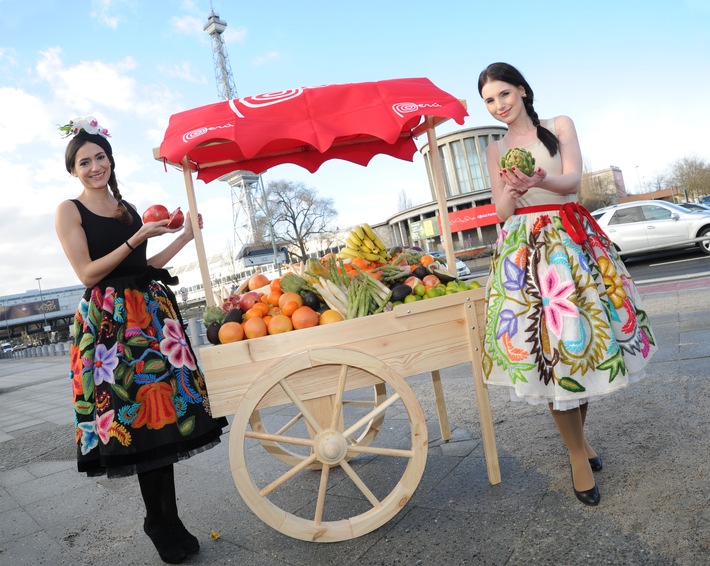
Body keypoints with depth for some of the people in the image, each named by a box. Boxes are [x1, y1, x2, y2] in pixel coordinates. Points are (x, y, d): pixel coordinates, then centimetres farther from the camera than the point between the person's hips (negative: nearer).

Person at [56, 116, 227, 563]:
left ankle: (166, 519, 16)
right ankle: (160, 521, 13)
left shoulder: (129, 209, 17)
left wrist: (185, 236, 14)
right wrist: (137, 239, -13)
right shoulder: (69, 211, 2)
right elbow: (88, 274, -8)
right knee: (137, 416, -3)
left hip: (152, 312, 5)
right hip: (109, 321, -5)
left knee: (162, 413, 4)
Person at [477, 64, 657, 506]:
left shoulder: (560, 126, 9)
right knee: (545, 343, -6)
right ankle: (577, 452, 7)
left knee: (582, 335, 0)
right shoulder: (496, 150, 12)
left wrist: (538, 180, -29)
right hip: (524, 248, 0)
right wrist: (511, 193, -18)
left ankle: (580, 436, 22)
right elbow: (502, 212, 6)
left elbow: (573, 179, -7)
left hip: (573, 237, 0)